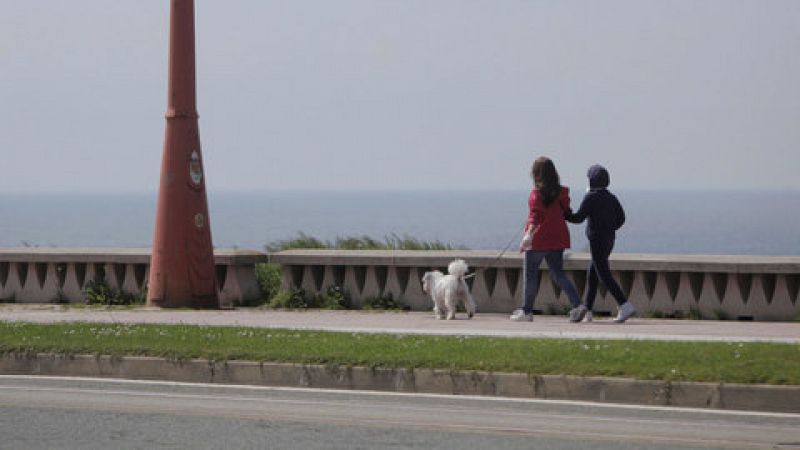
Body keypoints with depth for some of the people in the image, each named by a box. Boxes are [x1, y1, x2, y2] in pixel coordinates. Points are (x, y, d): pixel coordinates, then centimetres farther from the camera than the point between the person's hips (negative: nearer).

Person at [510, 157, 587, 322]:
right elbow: (565, 212, 9)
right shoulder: (560, 192, 4)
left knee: (530, 274, 7)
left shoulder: (537, 192, -12)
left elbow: (535, 215, -22)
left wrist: (529, 234, -29)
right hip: (557, 239, 6)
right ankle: (577, 304, -8)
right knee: (558, 273, 9)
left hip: (539, 239, -6)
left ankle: (527, 311, 13)